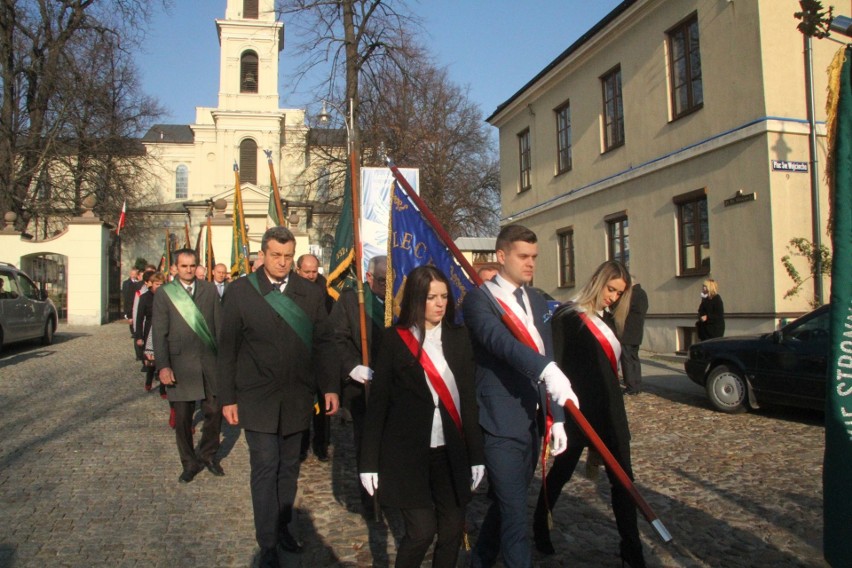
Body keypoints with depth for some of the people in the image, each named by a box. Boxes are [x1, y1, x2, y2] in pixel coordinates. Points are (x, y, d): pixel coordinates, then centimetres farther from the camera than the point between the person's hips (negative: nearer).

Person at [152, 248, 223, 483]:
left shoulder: (209, 290, 6)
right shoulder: (164, 294, 1)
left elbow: (219, 325, 6)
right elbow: (159, 333, -3)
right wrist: (163, 366, -10)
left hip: (209, 361, 1)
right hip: (180, 363, -1)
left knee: (214, 411, 4)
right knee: (182, 418, 6)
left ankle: (208, 455, 27)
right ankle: (190, 463, 24)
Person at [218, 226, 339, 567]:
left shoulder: (310, 293, 2)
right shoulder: (240, 291, -4)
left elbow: (322, 343, 6)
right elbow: (227, 348, -2)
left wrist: (330, 387, 1)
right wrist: (228, 398, -3)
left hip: (297, 398, 3)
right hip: (257, 398, -3)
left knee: (289, 467, 14)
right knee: (265, 468, 1)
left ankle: (282, 526, 32)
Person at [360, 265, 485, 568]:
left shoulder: (459, 338, 3)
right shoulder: (394, 339, -5)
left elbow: (469, 399, 4)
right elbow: (377, 401, -4)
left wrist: (476, 455, 4)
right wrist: (369, 461, -6)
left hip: (450, 452, 3)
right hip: (407, 452, -3)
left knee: (453, 528, 7)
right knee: (422, 529, -3)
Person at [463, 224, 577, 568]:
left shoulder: (537, 301, 13)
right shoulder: (480, 299, -10)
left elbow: (547, 358, 13)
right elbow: (500, 340, -30)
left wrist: (557, 417, 10)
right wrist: (546, 370, -45)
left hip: (532, 421, 8)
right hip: (501, 423, -7)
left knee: (506, 503, 20)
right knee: (515, 513, -3)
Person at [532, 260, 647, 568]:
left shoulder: (609, 319, 12)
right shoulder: (568, 316, -11)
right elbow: (554, 363, -15)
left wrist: (614, 406, 18)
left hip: (609, 409, 7)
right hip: (577, 411, -6)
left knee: (622, 478, 6)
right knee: (561, 471, 11)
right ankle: (540, 527, 33)